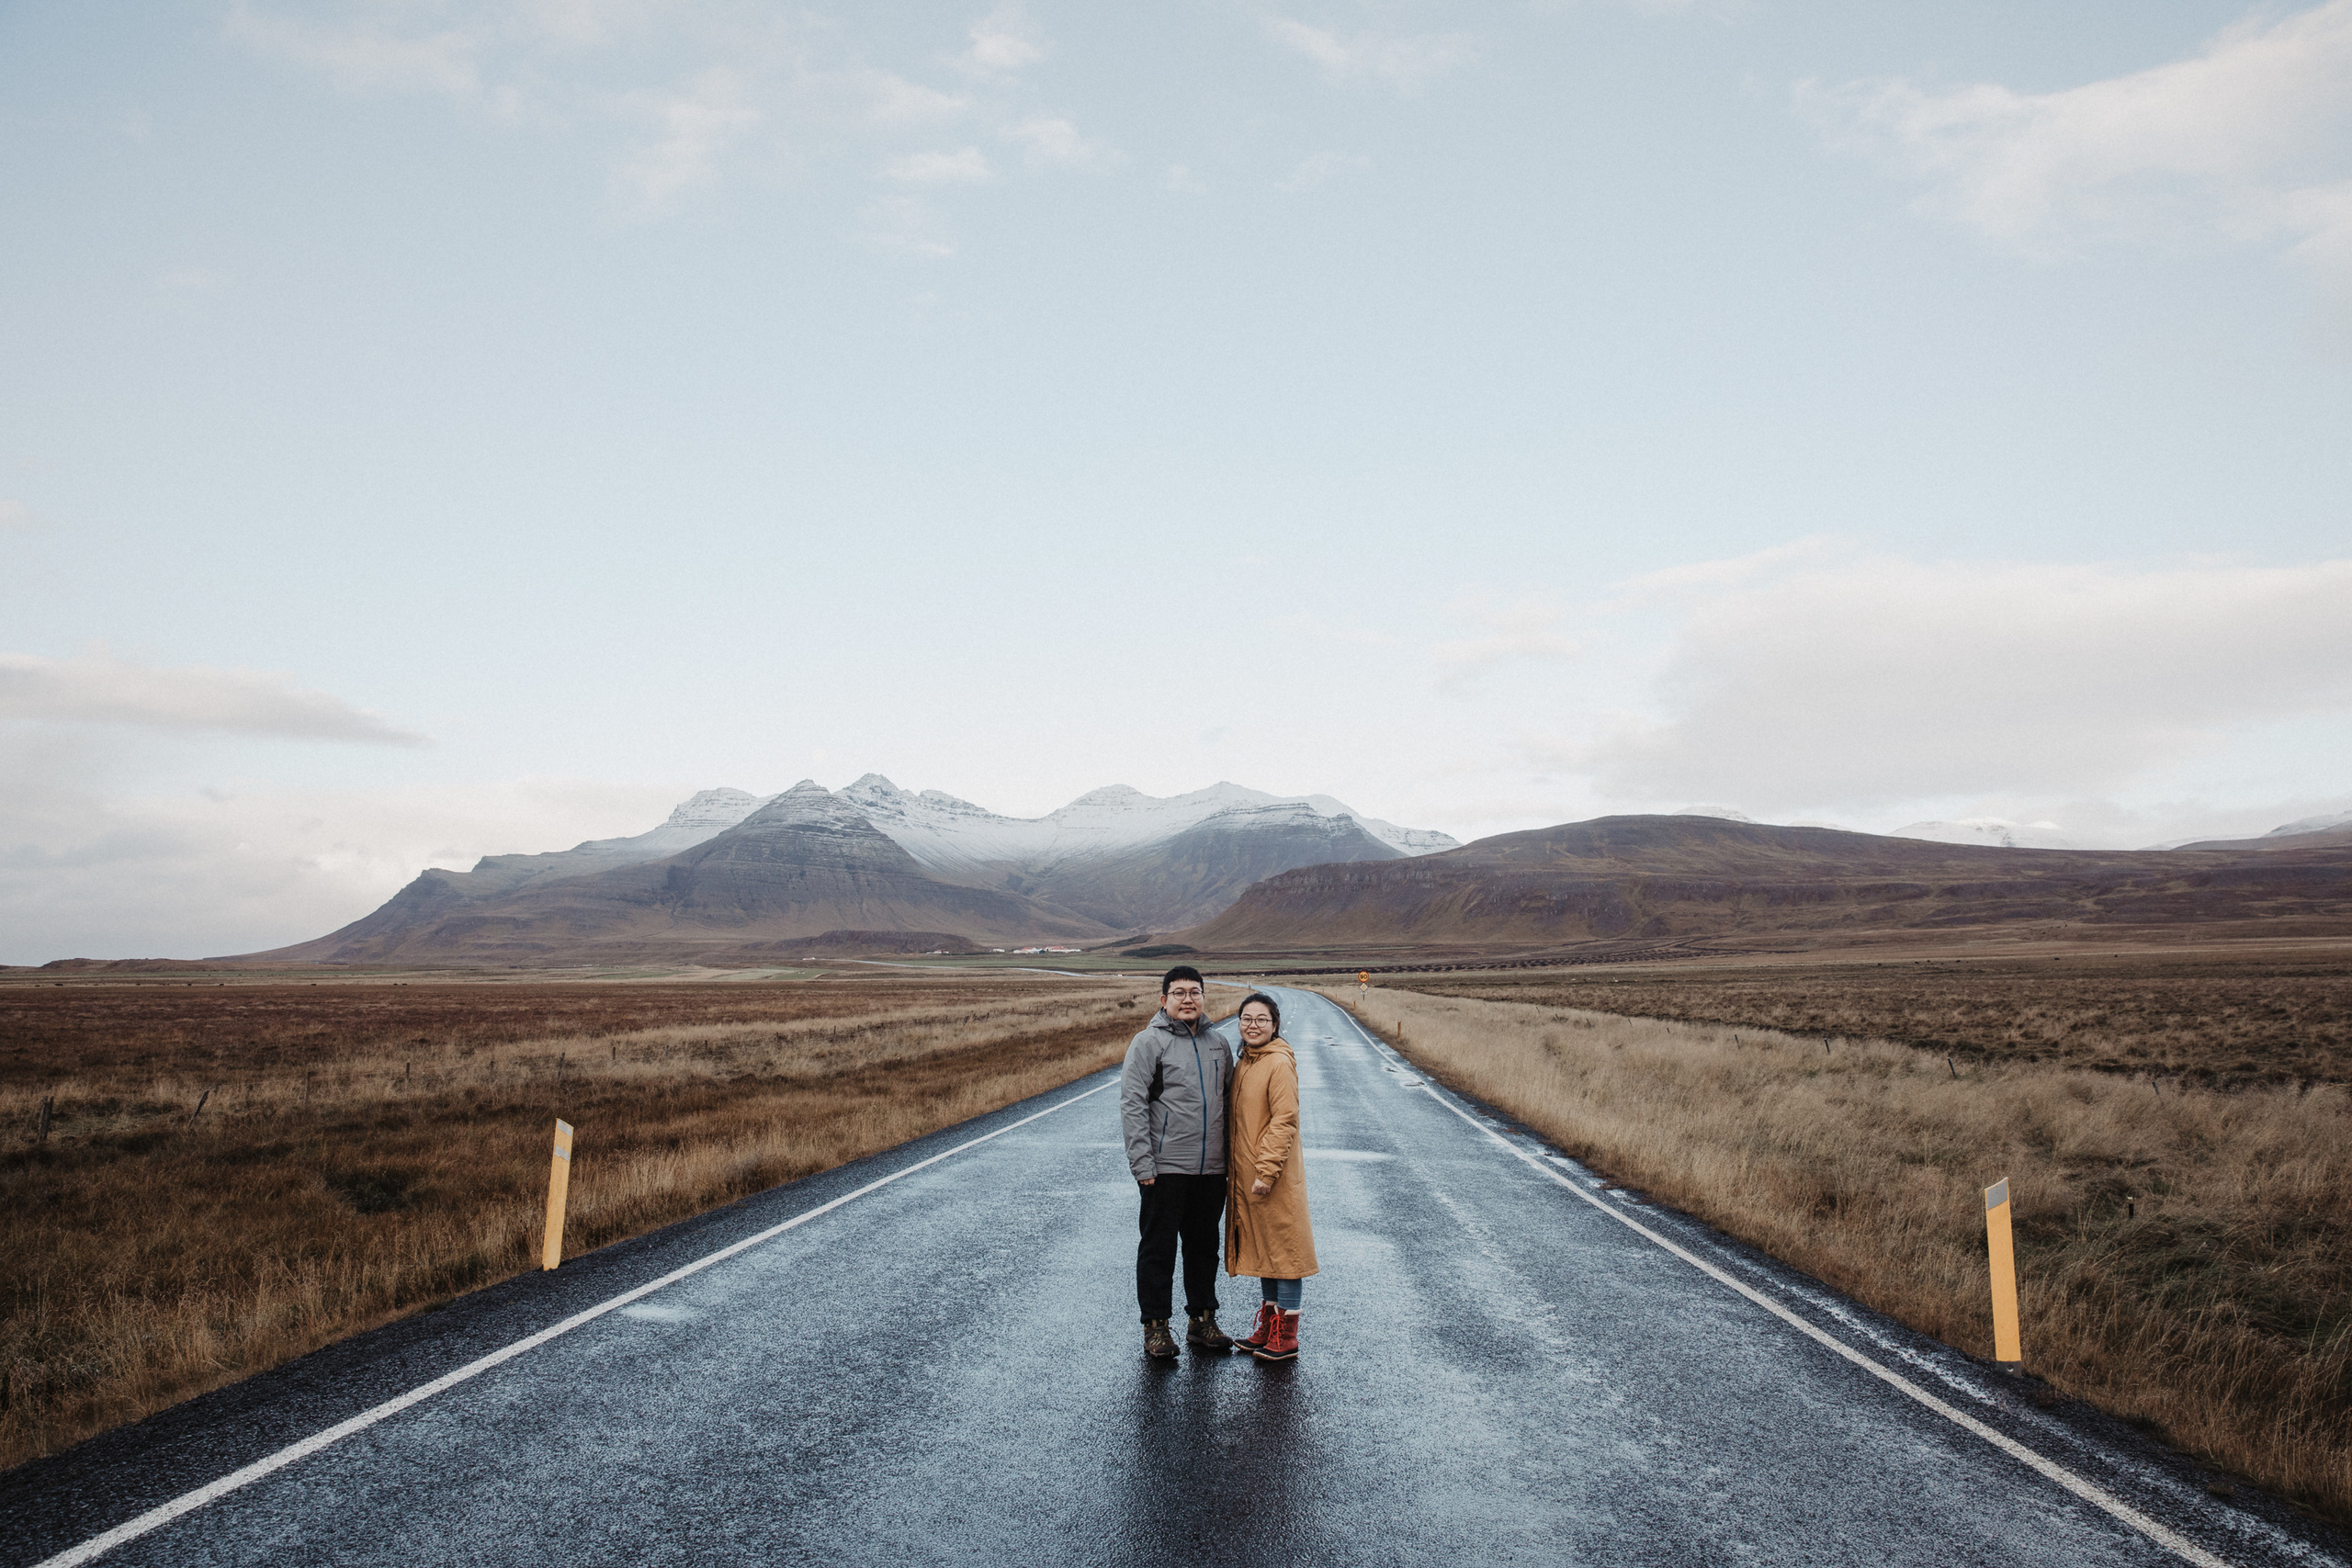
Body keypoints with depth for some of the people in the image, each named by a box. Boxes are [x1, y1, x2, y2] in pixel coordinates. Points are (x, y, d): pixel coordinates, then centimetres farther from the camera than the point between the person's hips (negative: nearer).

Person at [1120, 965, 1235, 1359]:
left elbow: (1231, 1100, 19)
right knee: (1158, 1248, 3)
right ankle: (1155, 1327, 13)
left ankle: (1203, 1321, 26)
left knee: (1204, 1246, 14)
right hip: (1165, 1168, -5)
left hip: (1212, 1168, 5)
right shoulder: (1149, 1043, -5)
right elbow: (1132, 1104, -10)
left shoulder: (1217, 1045, 12)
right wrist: (1142, 1162, -15)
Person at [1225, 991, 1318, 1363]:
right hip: (1244, 1174, 9)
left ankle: (1286, 1338, 8)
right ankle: (1268, 1327, 26)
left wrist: (1268, 1171, -21)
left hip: (1274, 1177, -9)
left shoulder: (1280, 1064, -14)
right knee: (1261, 1248, 15)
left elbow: (1284, 1121, -18)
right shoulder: (1244, 1065, 12)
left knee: (1282, 1246, 0)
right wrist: (1232, 1168, 15)